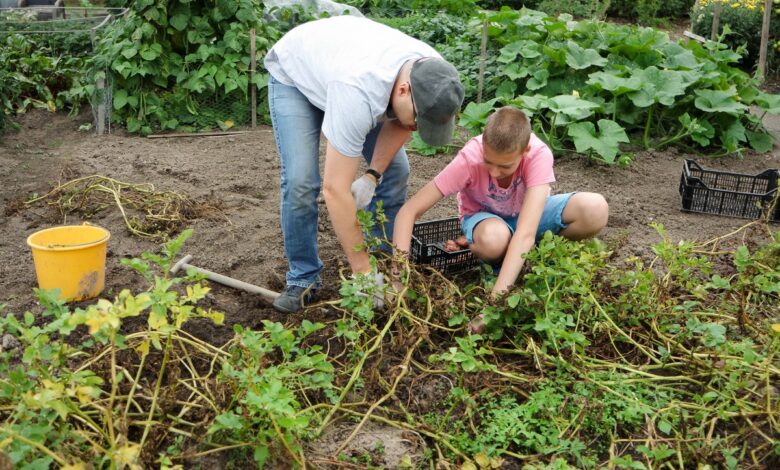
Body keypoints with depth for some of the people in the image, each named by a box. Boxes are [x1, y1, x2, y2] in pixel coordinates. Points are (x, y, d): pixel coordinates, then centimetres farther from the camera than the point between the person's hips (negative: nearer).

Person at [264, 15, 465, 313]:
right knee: (301, 181, -20)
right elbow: (335, 189, -44)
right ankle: (303, 278, -1)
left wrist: (372, 176, -19)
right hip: (294, 76, -5)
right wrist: (362, 271, -39)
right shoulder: (359, 92, -47)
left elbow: (400, 123, -5)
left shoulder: (431, 76, -28)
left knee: (395, 170, -6)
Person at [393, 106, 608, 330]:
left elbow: (525, 233, -43)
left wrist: (496, 297, -51)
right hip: (484, 216, -1)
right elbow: (409, 211, -31)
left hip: (527, 213, 1)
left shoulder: (539, 154, -34)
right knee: (493, 239, -40)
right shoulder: (469, 159, -33)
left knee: (595, 210, -28)